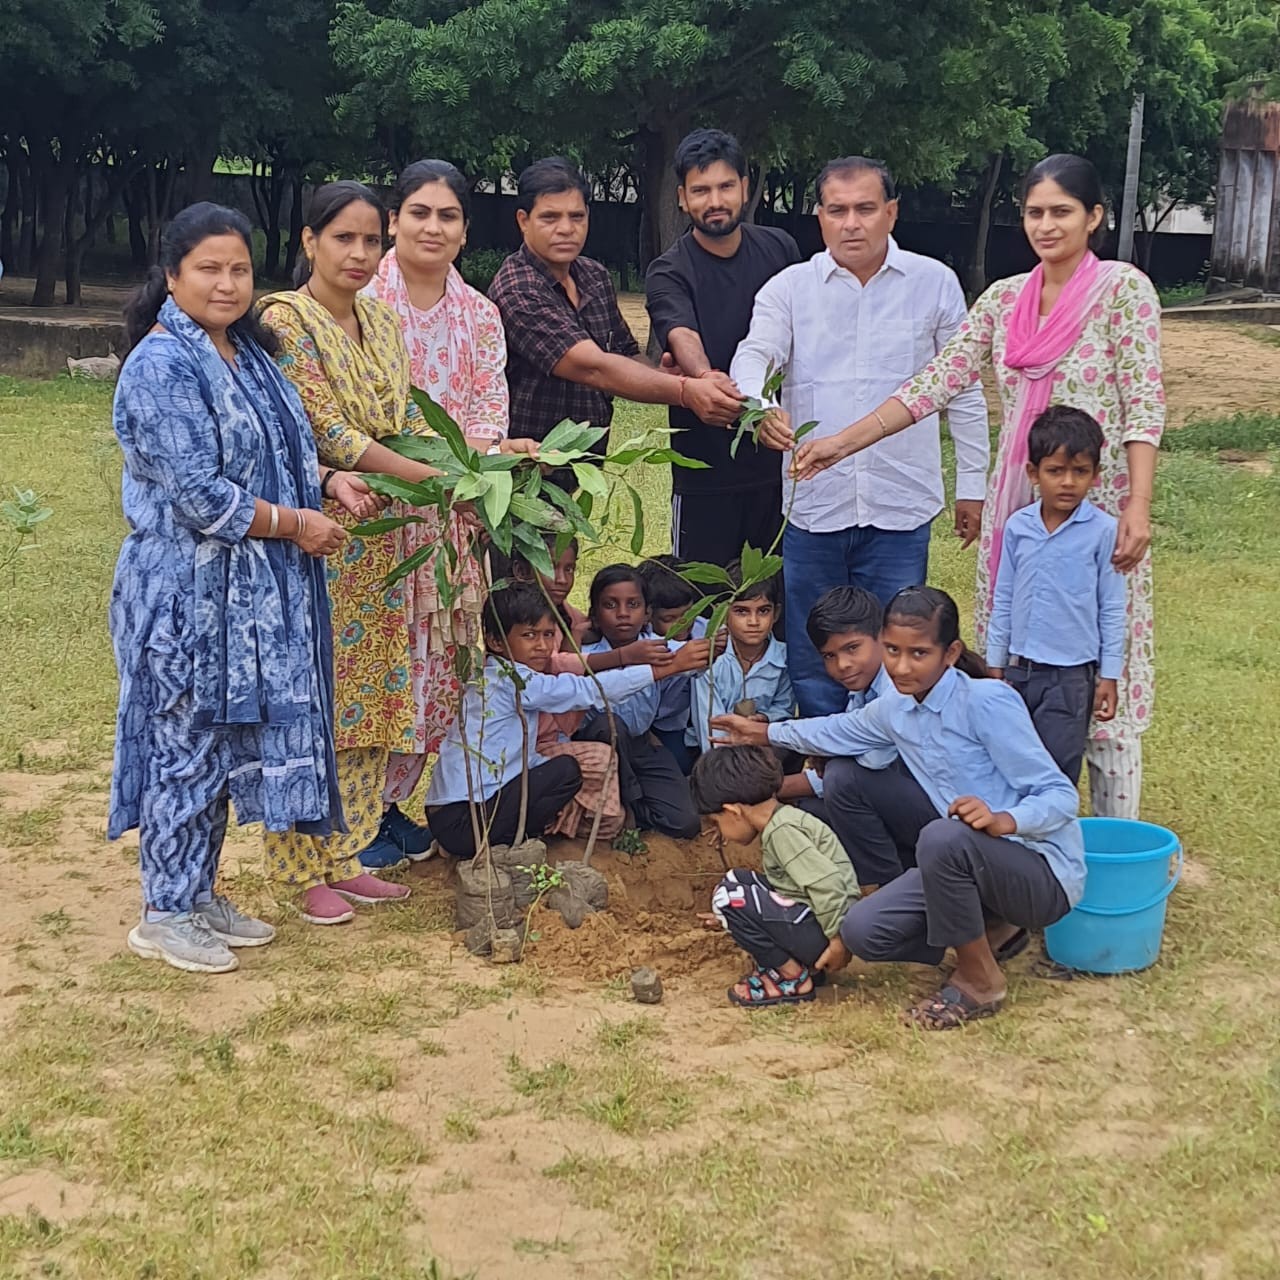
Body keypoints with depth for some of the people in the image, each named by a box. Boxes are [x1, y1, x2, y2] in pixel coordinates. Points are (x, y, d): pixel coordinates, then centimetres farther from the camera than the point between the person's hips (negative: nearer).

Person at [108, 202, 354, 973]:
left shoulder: (247, 353, 12)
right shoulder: (161, 366, -17)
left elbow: (276, 454, 21)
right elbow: (195, 491, -22)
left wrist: (329, 482, 2)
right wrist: (293, 523, -15)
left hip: (247, 591, 9)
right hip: (187, 590, -9)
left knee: (230, 740, 14)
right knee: (185, 745, 0)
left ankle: (201, 896, 27)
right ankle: (165, 916, 13)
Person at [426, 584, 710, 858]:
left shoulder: (491, 677, 13)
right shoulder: (514, 680, -15)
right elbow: (589, 691, -19)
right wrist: (671, 666, -19)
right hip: (462, 824, -10)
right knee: (566, 770, -8)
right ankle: (506, 846, 0)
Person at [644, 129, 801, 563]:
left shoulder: (780, 250, 5)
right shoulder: (669, 274, -9)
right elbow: (682, 336, -29)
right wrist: (705, 376, -50)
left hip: (781, 459, 4)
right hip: (708, 466, -4)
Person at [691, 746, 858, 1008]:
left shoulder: (782, 831, -18)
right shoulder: (785, 820, 13)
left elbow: (828, 883, -27)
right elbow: (784, 884, 22)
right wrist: (734, 920, 27)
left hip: (823, 929, -10)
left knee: (730, 896, -16)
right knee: (738, 879, 12)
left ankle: (792, 978, -4)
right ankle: (799, 962, 8)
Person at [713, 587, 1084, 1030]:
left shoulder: (987, 702, -20)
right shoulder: (895, 709, 4)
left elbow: (1060, 795, -22)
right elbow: (842, 731, 28)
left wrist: (1003, 820, -40)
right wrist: (765, 733, 33)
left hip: (1044, 874, -7)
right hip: (975, 863, 8)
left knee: (942, 838, -36)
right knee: (862, 932, -4)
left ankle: (980, 980, -13)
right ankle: (994, 930, 14)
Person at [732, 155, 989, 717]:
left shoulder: (935, 283, 4)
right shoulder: (789, 288, 4)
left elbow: (962, 391, 8)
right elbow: (753, 356, -11)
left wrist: (972, 484, 8)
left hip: (901, 506, -1)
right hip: (813, 502, 1)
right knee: (812, 664, 9)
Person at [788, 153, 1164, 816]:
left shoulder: (1123, 289, -5)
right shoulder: (1004, 299, 9)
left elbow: (1142, 403, -11)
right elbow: (938, 381, 4)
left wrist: (1138, 507, -21)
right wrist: (843, 442, -4)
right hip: (1019, 506, 5)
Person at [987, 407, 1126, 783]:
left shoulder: (1103, 531, -9)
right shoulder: (1017, 526, 2)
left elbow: (1112, 610, -4)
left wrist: (1109, 675, -3)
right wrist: (995, 664, 11)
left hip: (1071, 674, -4)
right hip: (1019, 668, 4)